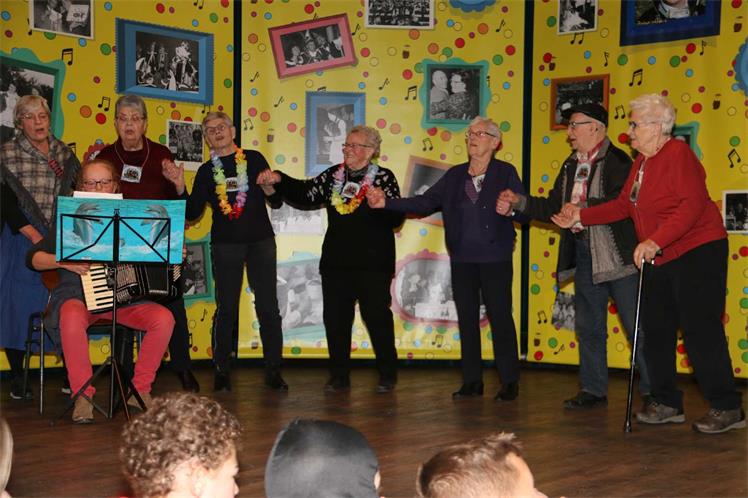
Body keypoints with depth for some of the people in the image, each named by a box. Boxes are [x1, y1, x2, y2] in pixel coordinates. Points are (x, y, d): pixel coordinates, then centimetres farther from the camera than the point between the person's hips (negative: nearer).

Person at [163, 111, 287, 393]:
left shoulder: (254, 159, 6)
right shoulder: (206, 172, 8)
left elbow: (276, 203, 6)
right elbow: (192, 213, 0)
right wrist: (180, 186, -13)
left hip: (260, 242, 0)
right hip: (225, 245, 0)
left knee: (268, 307, 0)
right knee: (226, 309, 2)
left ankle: (273, 371, 8)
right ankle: (221, 372, 11)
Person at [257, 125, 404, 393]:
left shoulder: (383, 177, -3)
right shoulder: (333, 175, 11)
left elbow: (395, 218, -10)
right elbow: (305, 192, 5)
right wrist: (279, 179, -7)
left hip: (372, 263, -5)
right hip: (335, 261, 5)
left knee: (377, 316, 0)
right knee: (335, 317, 7)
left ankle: (387, 374, 14)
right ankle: (339, 375, 17)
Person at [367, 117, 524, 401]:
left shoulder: (505, 173, -1)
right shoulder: (455, 175, 11)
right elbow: (424, 203, 8)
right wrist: (386, 203, -1)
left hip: (495, 259, -4)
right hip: (462, 259, 5)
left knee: (500, 317, -2)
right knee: (467, 318, 8)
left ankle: (510, 382, 7)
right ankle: (472, 381, 16)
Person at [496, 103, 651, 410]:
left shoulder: (616, 161, -10)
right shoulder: (571, 166, 16)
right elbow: (552, 209, 19)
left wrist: (582, 208, -24)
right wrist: (518, 203, 9)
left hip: (618, 254, -8)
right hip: (584, 257, 8)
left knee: (638, 325, -2)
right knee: (589, 327, 12)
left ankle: (654, 390, 8)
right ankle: (593, 390, 21)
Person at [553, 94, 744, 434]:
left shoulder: (678, 154, -15)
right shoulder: (641, 162, 12)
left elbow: (692, 204, -25)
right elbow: (624, 205, 16)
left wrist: (654, 242, -30)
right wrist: (582, 216, 12)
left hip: (697, 252, -9)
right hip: (660, 258, 10)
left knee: (700, 330, -9)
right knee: (656, 330, 10)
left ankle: (726, 408, 0)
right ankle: (667, 404, 20)